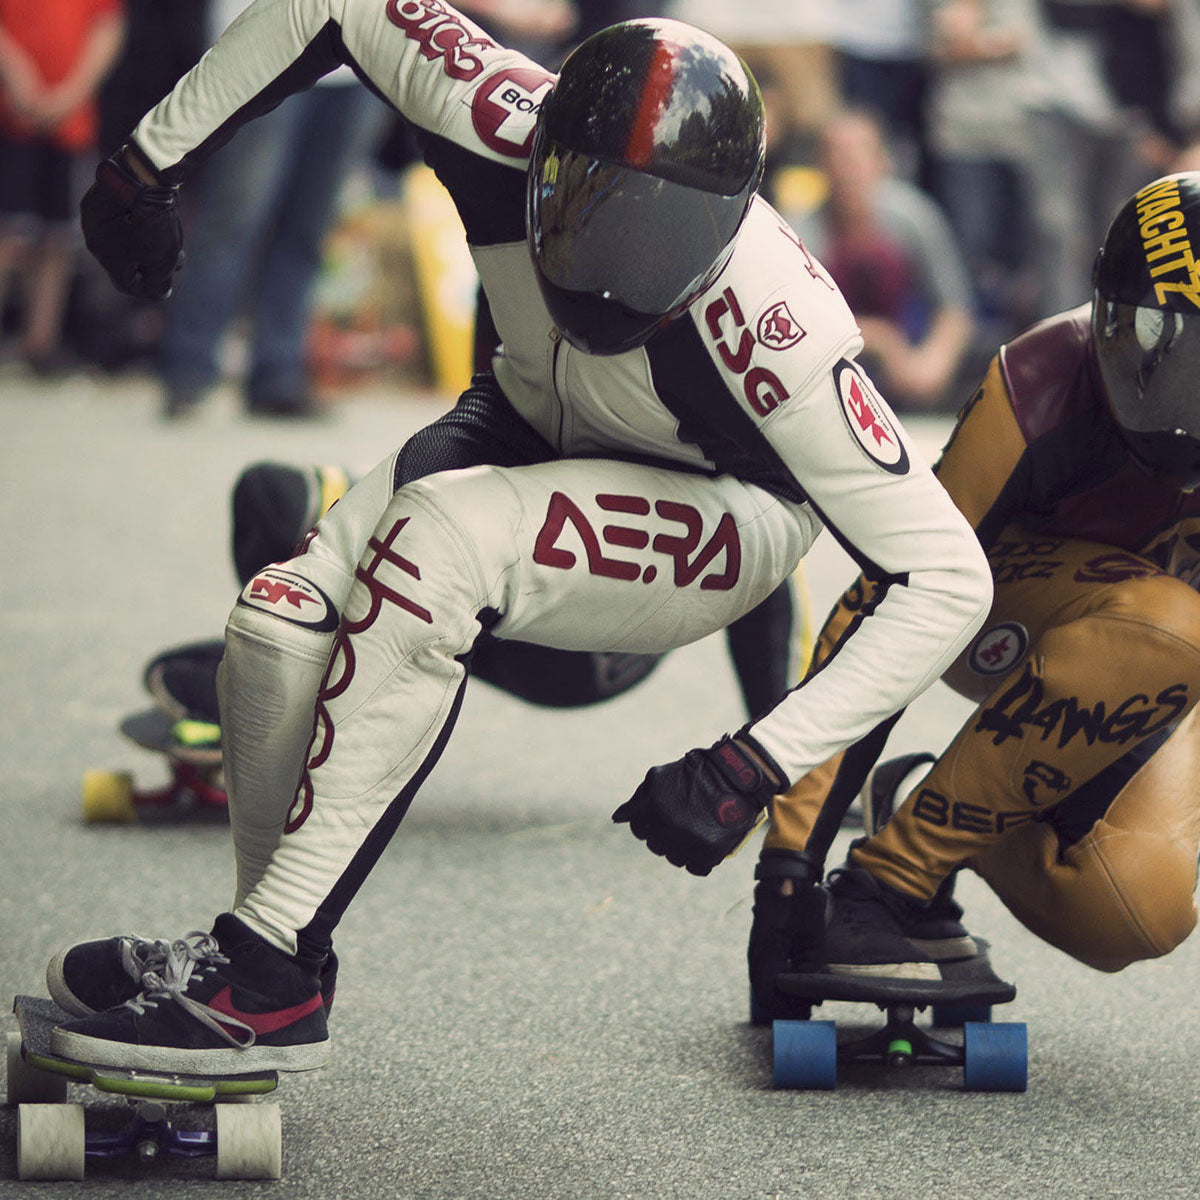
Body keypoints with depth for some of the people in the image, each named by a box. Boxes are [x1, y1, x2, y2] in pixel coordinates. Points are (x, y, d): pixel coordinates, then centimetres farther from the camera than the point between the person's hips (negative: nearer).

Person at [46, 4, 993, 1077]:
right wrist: (152, 158, -8)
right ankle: (272, 949, 3)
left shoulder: (774, 336, -39)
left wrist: (760, 764, -40)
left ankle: (264, 976, -27)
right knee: (284, 622, -20)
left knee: (441, 537, -33)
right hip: (542, 428, 5)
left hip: (719, 521, -5)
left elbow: (949, 575, -35)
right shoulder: (508, 125, -30)